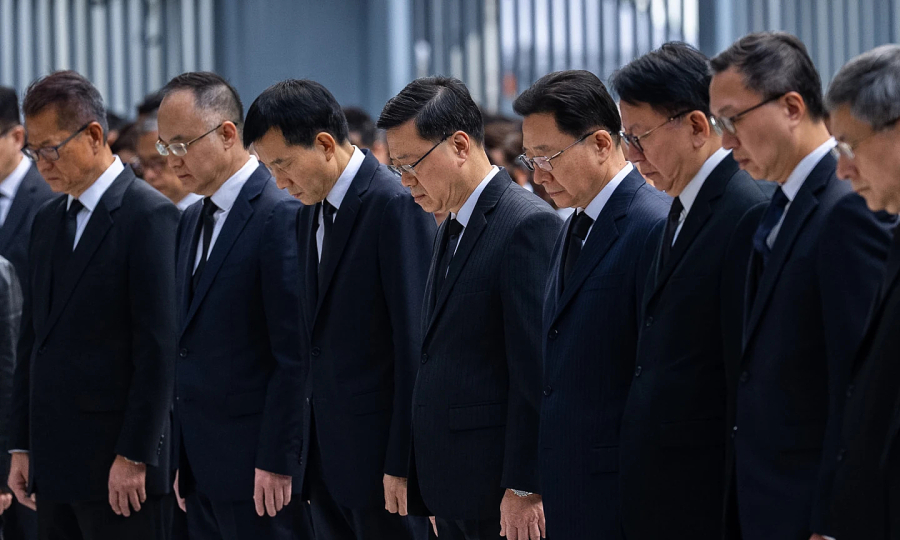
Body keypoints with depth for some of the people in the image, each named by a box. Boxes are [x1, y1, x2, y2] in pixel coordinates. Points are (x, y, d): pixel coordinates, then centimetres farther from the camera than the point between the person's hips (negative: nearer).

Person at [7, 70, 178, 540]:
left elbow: (157, 348, -13)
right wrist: (22, 447, 13)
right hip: (53, 463, 7)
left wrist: (133, 457, -16)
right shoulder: (48, 220, 16)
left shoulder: (148, 215, -9)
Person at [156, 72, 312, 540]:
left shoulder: (281, 216, -13)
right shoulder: (192, 221, 15)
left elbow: (294, 355, -16)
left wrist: (276, 463, -17)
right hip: (202, 468, 8)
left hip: (258, 471, -8)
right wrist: (181, 457, 13)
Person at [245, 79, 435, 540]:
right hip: (328, 451, 8)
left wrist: (403, 462, -18)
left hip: (382, 448, -8)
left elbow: (415, 341, -16)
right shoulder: (311, 213, 14)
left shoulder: (396, 204, -13)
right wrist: (306, 446, 11)